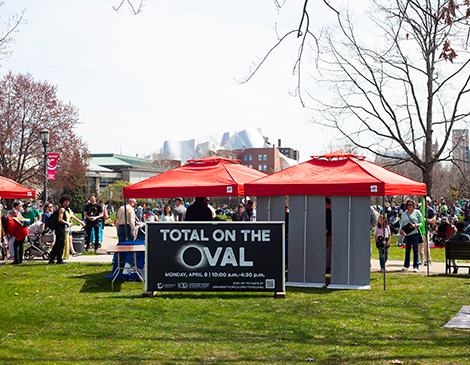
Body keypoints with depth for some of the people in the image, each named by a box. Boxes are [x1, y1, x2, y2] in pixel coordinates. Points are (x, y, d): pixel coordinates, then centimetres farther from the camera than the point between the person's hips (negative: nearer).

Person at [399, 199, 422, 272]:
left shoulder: (417, 212, 5)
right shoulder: (404, 214, 14)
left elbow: (421, 223, 3)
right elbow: (402, 223, 18)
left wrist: (415, 225, -14)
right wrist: (400, 229, -2)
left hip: (415, 233, -3)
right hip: (407, 233, 3)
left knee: (415, 250, -5)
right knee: (407, 250, 7)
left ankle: (416, 266, -3)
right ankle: (406, 265, 17)